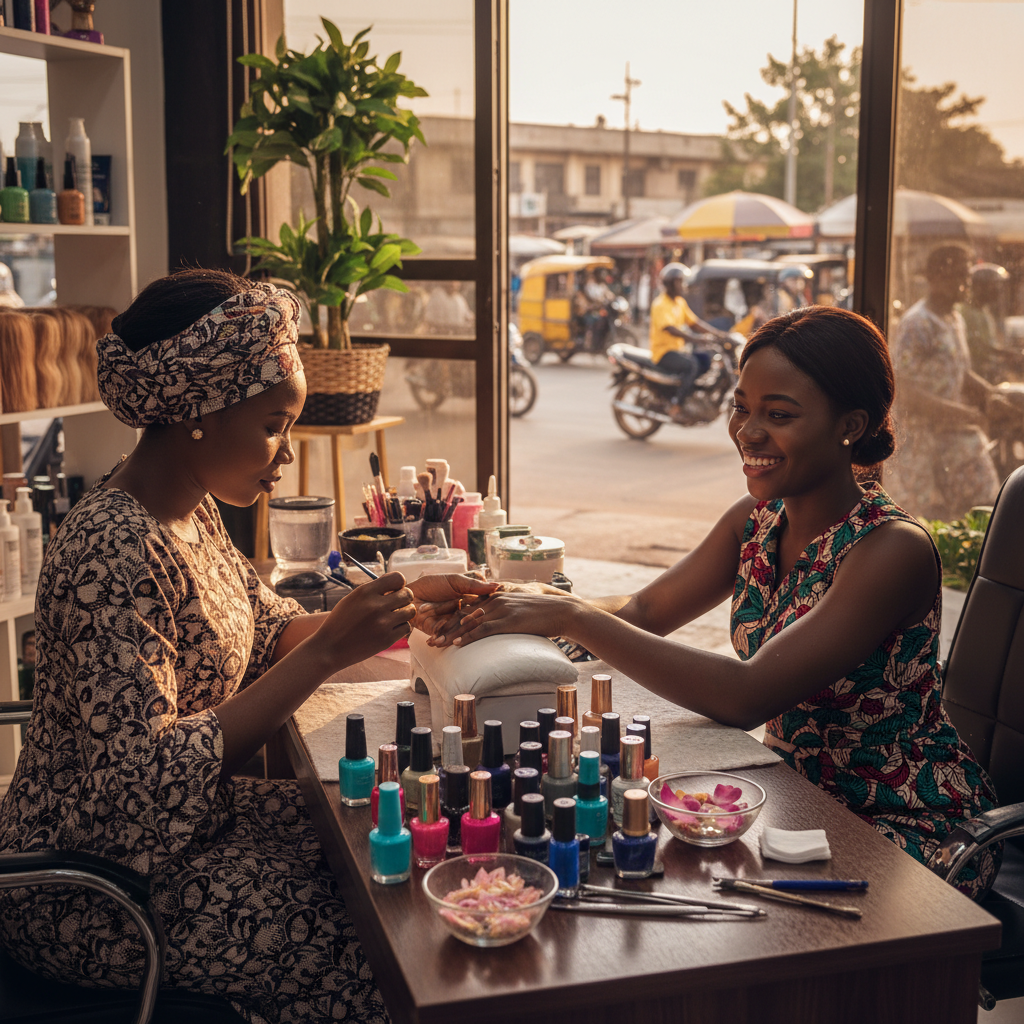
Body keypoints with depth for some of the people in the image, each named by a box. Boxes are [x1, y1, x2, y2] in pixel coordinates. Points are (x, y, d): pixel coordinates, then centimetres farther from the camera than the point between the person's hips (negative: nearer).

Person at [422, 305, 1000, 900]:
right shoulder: (757, 521, -2)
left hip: (910, 830, -6)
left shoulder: (893, 550, -26)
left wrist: (571, 618, -35)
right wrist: (538, 600, -17)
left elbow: (747, 698, -34)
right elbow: (645, 612, 4)